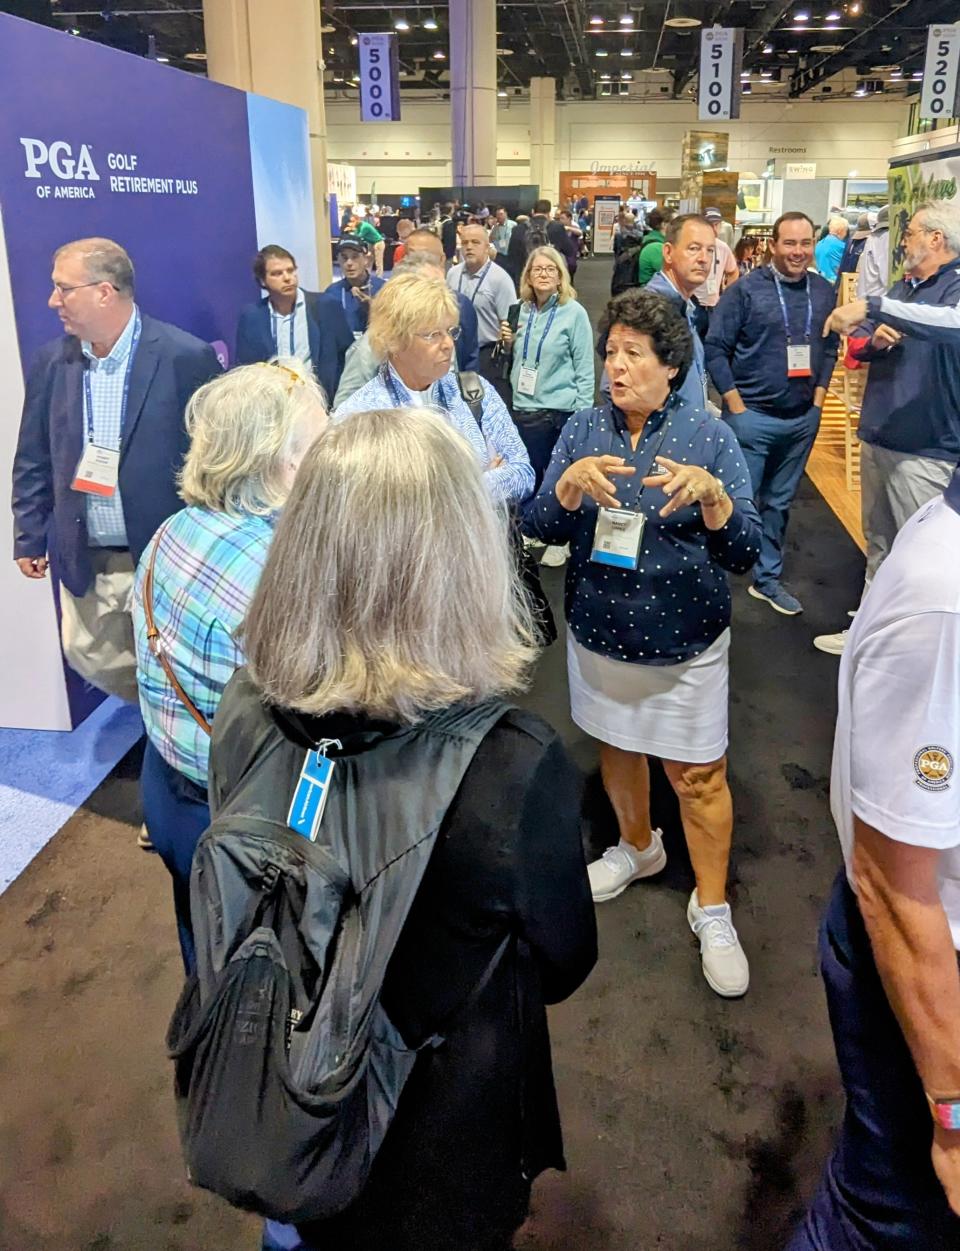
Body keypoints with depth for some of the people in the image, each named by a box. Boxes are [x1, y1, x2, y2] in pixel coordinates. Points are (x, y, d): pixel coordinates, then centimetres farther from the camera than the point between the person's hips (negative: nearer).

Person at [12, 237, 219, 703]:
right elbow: (33, 460, 10)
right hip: (83, 559, 6)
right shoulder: (51, 362, 2)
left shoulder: (186, 358, -13)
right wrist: (29, 537, 10)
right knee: (91, 656, 17)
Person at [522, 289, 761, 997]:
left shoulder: (709, 436, -11)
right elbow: (540, 528, -10)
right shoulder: (584, 431, -3)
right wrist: (572, 482, -28)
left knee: (699, 776, 5)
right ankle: (638, 846, 50)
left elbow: (744, 552, -16)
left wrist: (710, 492, -34)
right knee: (617, 751, 22)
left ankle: (712, 910, 26)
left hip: (685, 643, -3)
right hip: (601, 635, 4)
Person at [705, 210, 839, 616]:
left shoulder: (824, 291, 6)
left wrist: (818, 395, 5)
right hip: (752, 415, -4)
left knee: (779, 502, 14)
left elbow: (830, 346, 15)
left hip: (804, 417, 5)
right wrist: (735, 404, -11)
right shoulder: (746, 289, -7)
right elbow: (715, 348, -8)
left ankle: (767, 578, 27)